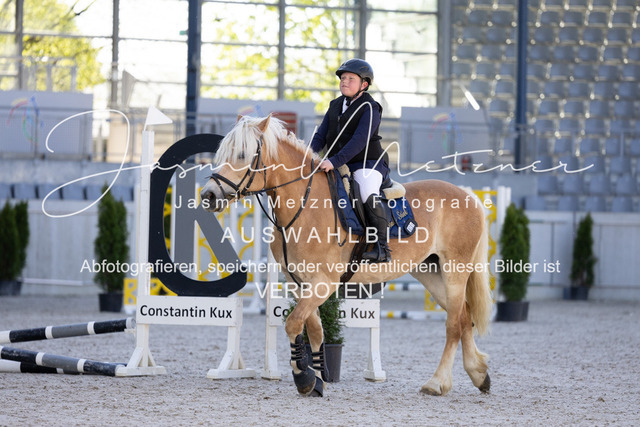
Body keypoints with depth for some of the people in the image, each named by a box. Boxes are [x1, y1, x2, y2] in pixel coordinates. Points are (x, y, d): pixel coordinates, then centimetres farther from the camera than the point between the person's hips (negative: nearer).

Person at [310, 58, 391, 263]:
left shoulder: (370, 108, -9)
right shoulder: (335, 105, 14)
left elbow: (359, 141, -22)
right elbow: (320, 136, 12)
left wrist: (334, 161, -33)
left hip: (367, 164, -8)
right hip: (339, 167, 8)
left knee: (368, 194, -34)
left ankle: (382, 247, -34)